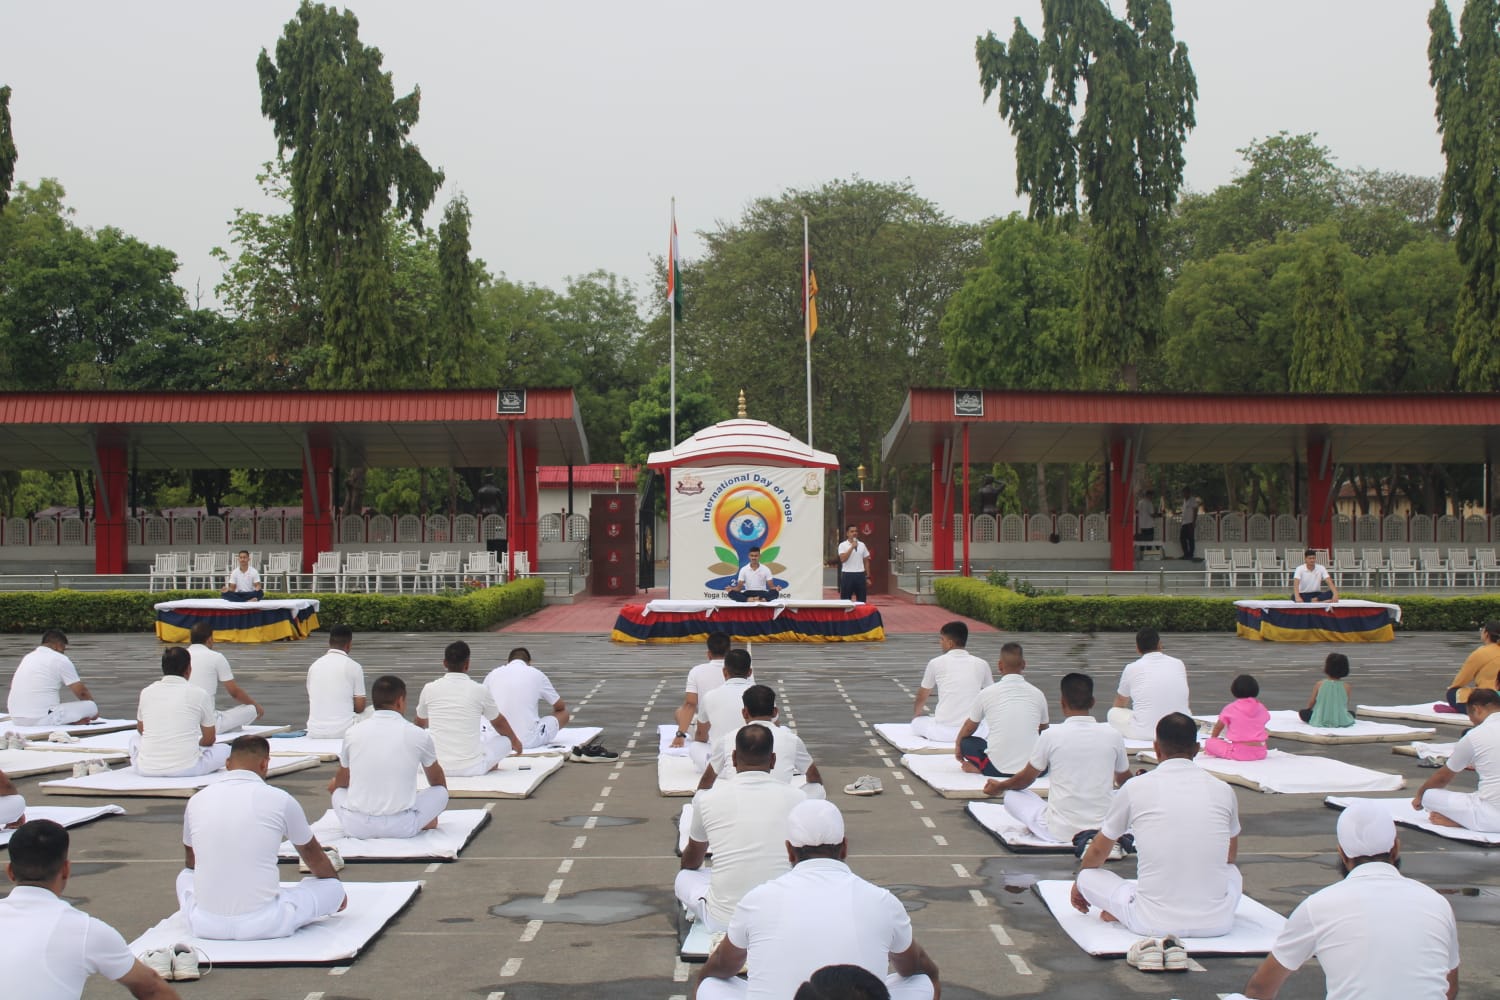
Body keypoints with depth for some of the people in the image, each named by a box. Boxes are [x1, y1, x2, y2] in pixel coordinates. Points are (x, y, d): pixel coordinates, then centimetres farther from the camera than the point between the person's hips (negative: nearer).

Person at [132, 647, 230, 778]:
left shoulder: (147, 692, 4)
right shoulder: (199, 694, -4)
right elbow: (209, 739, 9)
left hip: (147, 769, 1)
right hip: (187, 769, -1)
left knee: (135, 739, 32)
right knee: (224, 749, 22)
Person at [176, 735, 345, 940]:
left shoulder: (197, 800, 5)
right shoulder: (280, 800, -4)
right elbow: (313, 854, 15)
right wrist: (337, 888, 35)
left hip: (205, 926, 3)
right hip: (263, 925, -3)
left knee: (185, 876, 34)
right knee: (332, 887, 15)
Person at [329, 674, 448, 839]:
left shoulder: (353, 732, 1)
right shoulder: (419, 735, -2)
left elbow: (340, 783, 19)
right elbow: (436, 779, 19)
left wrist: (334, 784, 45)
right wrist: (442, 799, 43)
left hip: (356, 826, 2)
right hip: (401, 827, -2)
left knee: (338, 790, 33)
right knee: (440, 792, 23)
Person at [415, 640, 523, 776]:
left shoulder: (430, 689, -3)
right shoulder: (480, 690, -8)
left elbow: (420, 723, 19)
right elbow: (499, 723, 13)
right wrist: (515, 741, 34)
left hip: (437, 767, 2)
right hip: (471, 768, -2)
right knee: (505, 740, 22)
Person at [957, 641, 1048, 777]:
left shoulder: (987, 693, -2)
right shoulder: (1037, 694, 2)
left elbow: (969, 727, 15)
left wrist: (958, 745, 38)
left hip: (997, 769, -3)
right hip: (1033, 769, 3)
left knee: (966, 742, 21)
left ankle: (980, 767, -5)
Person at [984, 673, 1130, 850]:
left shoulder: (1051, 735, -10)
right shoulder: (1113, 735, -3)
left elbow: (1025, 779, 5)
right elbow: (1124, 781, 16)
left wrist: (999, 787, 28)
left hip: (1060, 832, -3)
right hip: (1106, 827, 3)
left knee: (1012, 795, 19)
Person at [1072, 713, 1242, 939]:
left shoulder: (1135, 787, -1)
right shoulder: (1222, 789, 4)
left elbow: (1098, 851, 15)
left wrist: (1079, 884, 36)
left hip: (1154, 923, -3)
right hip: (1216, 924, 3)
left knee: (1088, 876, 18)